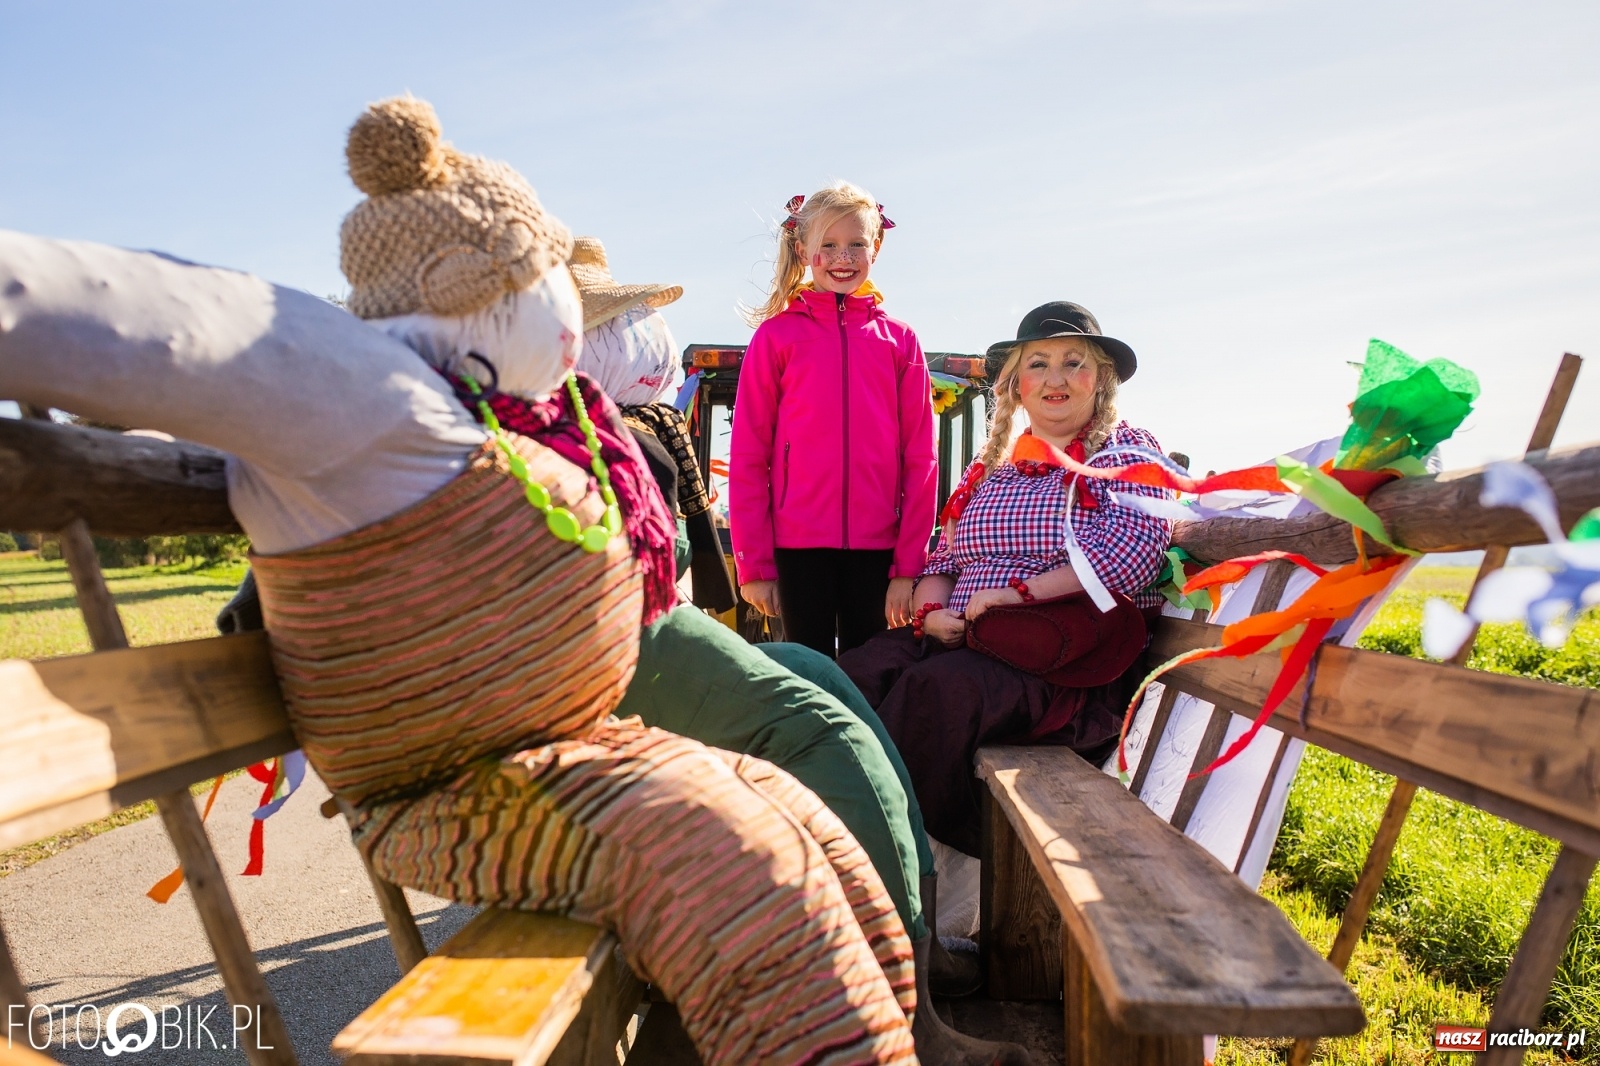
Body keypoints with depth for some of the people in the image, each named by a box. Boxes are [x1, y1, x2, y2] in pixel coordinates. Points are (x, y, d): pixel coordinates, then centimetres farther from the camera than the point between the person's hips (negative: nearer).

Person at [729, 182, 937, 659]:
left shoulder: (898, 340, 7)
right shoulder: (776, 335, 3)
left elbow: (920, 458, 4)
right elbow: (747, 455, 0)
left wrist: (910, 564, -2)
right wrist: (754, 562, -4)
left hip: (876, 545, 2)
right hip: (799, 543, -1)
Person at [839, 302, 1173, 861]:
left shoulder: (1128, 451, 7)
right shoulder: (988, 467, 22)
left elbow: (1132, 551, -10)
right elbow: (943, 558, 19)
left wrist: (1021, 592, -17)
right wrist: (931, 611, -4)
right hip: (964, 641, 5)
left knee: (936, 687, -33)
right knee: (858, 672, -24)